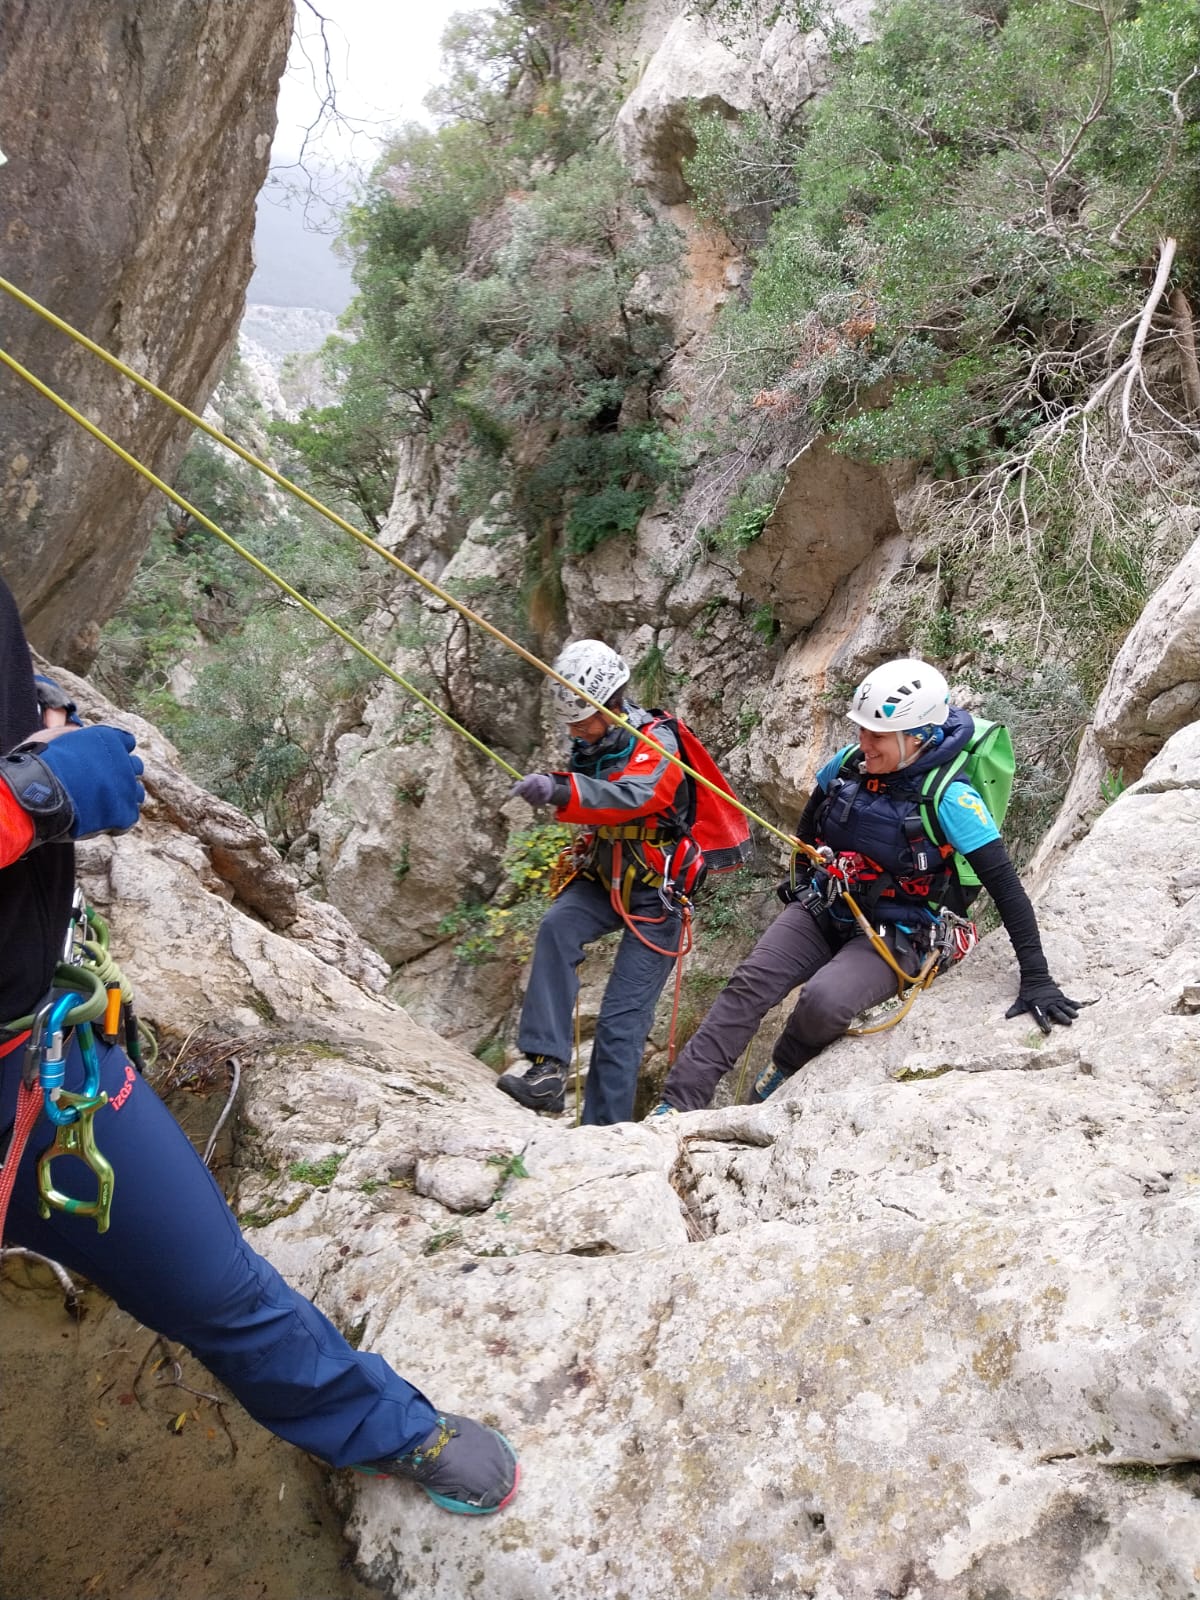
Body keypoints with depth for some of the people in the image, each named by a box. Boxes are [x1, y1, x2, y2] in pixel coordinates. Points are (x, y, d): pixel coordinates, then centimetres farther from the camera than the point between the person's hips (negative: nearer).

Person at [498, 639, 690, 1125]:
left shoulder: (656, 744, -18)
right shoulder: (589, 748, 5)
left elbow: (633, 797, -41)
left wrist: (562, 790, -54)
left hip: (654, 892, -6)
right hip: (604, 878, 6)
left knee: (620, 1021, -9)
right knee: (556, 927, -27)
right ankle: (547, 1067, -30)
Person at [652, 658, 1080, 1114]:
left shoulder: (949, 798, -21)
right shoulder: (848, 764, -5)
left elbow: (1005, 887, -20)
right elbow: (809, 831, 16)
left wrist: (1036, 978, -22)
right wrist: (803, 892, 25)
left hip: (892, 935, -5)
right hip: (823, 910, 5)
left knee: (823, 1002, -32)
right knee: (748, 984, -17)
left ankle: (782, 1071, 1)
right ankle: (677, 1103, -16)